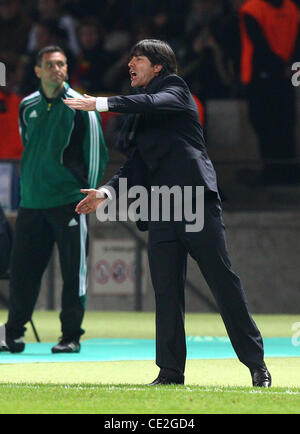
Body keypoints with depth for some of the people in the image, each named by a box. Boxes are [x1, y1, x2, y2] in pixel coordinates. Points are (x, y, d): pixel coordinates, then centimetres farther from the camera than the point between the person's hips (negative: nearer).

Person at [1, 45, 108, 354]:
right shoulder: (28, 106, 9)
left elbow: (96, 153, 0)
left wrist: (87, 193, -2)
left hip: (69, 202, -4)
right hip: (31, 202, 4)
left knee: (73, 271, -3)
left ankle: (71, 336, 5)